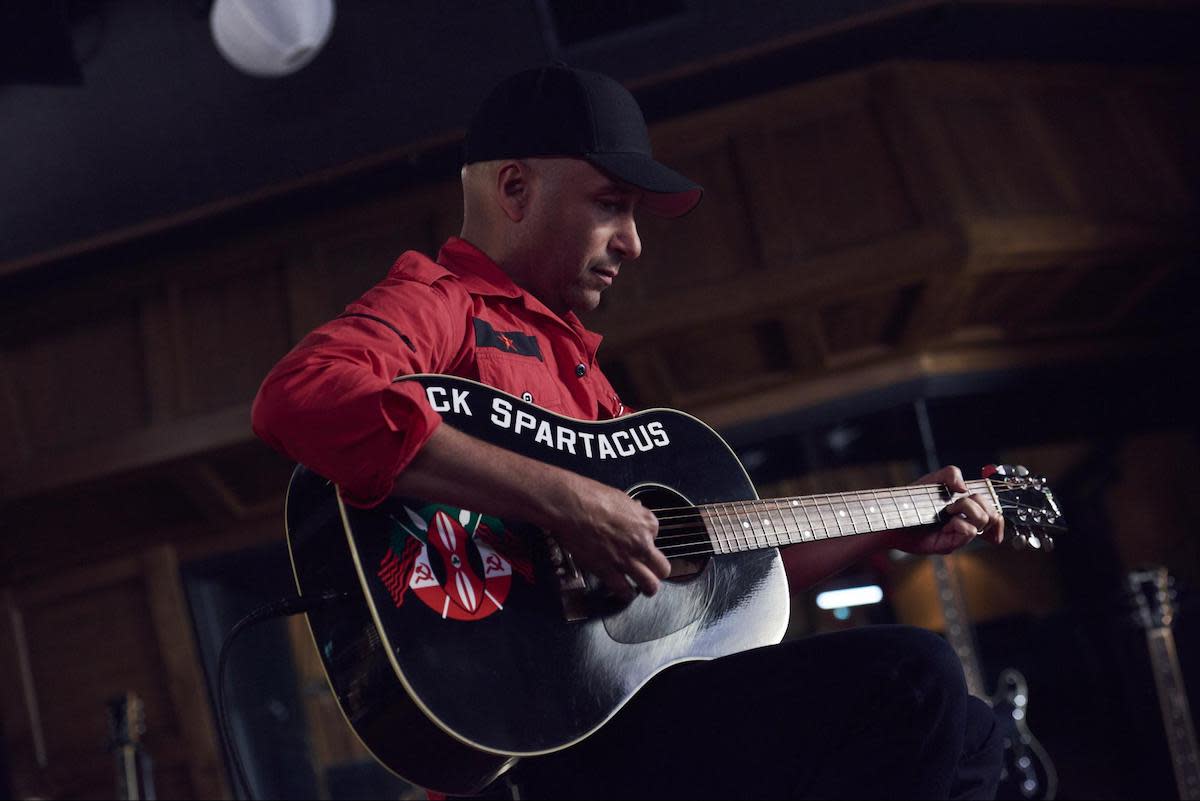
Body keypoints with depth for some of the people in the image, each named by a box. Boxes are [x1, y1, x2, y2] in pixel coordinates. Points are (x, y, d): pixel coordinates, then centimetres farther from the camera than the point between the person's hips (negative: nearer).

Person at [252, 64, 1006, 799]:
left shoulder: (570, 362, 27)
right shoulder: (440, 303, -1)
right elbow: (299, 395, -25)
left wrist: (896, 526, 27)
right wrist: (562, 500, -26)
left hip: (634, 696, 9)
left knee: (968, 736, 11)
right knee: (913, 681, -20)